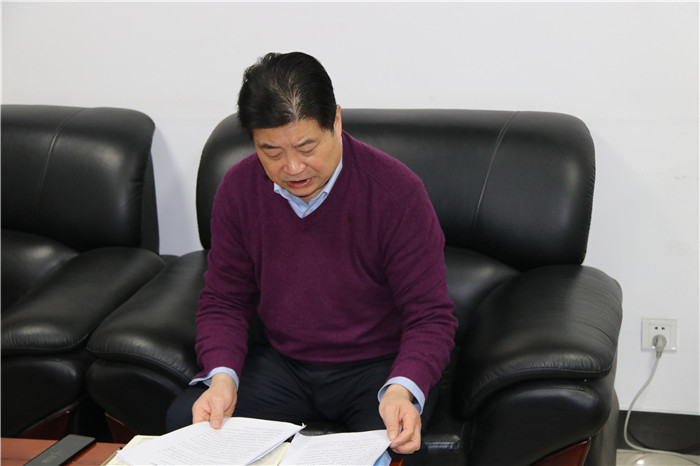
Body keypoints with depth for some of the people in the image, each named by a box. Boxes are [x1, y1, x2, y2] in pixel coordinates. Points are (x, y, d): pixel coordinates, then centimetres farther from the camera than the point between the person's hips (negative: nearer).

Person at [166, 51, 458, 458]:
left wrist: (402, 390, -34)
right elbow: (224, 299, 4)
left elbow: (431, 317, -14)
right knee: (184, 421, -18)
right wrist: (222, 376, -16)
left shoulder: (397, 190, -18)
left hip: (379, 365, -4)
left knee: (389, 449, -34)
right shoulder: (239, 188, -5)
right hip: (282, 362, 4)